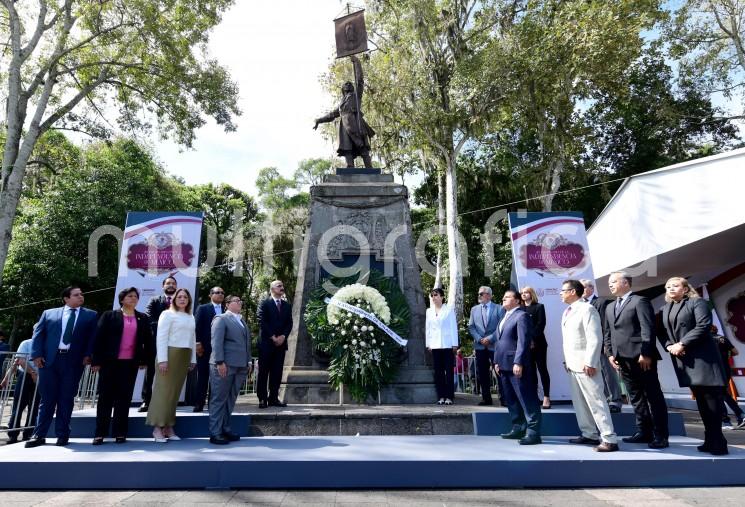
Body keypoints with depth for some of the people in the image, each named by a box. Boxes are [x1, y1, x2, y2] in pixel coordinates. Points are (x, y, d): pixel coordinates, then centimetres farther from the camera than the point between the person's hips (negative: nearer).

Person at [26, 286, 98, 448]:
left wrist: (88, 355, -8)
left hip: (73, 361, -1)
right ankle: (39, 435, 16)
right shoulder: (49, 313, 14)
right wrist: (37, 354, -5)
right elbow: (38, 334, 8)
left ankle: (62, 434, 14)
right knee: (47, 398, 6)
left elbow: (93, 336, 5)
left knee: (66, 399, 4)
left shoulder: (91, 315, 11)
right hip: (49, 360, 1)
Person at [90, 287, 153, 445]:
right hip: (110, 362, -2)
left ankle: (120, 432, 13)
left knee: (124, 398, 6)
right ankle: (100, 433, 13)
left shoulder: (143, 319, 9)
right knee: (106, 397, 4)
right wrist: (96, 361, -7)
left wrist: (144, 360, 6)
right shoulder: (109, 316, 2)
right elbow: (98, 338, -2)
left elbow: (148, 341, 10)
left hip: (130, 364, 2)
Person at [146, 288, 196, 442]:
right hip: (170, 354, -5)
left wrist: (193, 359, 12)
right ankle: (157, 427, 4)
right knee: (163, 390, -3)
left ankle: (168, 427, 13)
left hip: (184, 357, 5)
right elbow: (161, 337, -8)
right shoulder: (168, 314, -2)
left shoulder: (191, 317, 14)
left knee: (175, 392, 8)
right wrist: (162, 359, -15)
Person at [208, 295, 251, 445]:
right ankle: (215, 433, 5)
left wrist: (247, 362, 14)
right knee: (219, 399, -1)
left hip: (240, 366, 7)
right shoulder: (221, 319, -2)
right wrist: (220, 362, -19)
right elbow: (216, 342, -11)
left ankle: (225, 429, 20)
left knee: (230, 400, 11)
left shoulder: (242, 321, 21)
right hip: (224, 365, -7)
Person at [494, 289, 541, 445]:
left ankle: (533, 432, 0)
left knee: (527, 399, -4)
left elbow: (523, 341, -17)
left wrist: (518, 362, -22)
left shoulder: (521, 315, -8)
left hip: (516, 364, -9)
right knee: (511, 399, 14)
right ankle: (518, 428, 23)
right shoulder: (505, 317, 20)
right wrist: (497, 361, 16)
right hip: (504, 365, 9)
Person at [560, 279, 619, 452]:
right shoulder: (567, 312, 16)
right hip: (572, 364, 9)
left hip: (585, 364, -9)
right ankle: (590, 434, 23)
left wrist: (590, 363, -20)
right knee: (579, 402, 13)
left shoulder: (587, 309, -11)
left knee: (596, 402, -5)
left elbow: (595, 338, -17)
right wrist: (566, 360, 13)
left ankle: (609, 439, 0)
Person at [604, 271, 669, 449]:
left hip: (641, 357, -7)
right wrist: (610, 354, 8)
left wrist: (645, 354, -18)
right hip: (623, 359, 7)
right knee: (636, 397, 11)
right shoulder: (609, 307, 19)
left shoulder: (640, 301, -3)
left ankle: (660, 435, 6)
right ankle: (644, 432, 17)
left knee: (653, 396, 0)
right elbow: (607, 333, 19)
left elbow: (648, 329, -12)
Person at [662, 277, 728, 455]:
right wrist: (669, 346, -6)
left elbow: (704, 326, -15)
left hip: (702, 356, -6)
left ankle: (716, 441, 4)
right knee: (700, 398, 10)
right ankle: (712, 440, 17)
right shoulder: (665, 309, 16)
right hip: (682, 358, 6)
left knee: (711, 396, -4)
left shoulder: (697, 303, -3)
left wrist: (682, 344, -19)